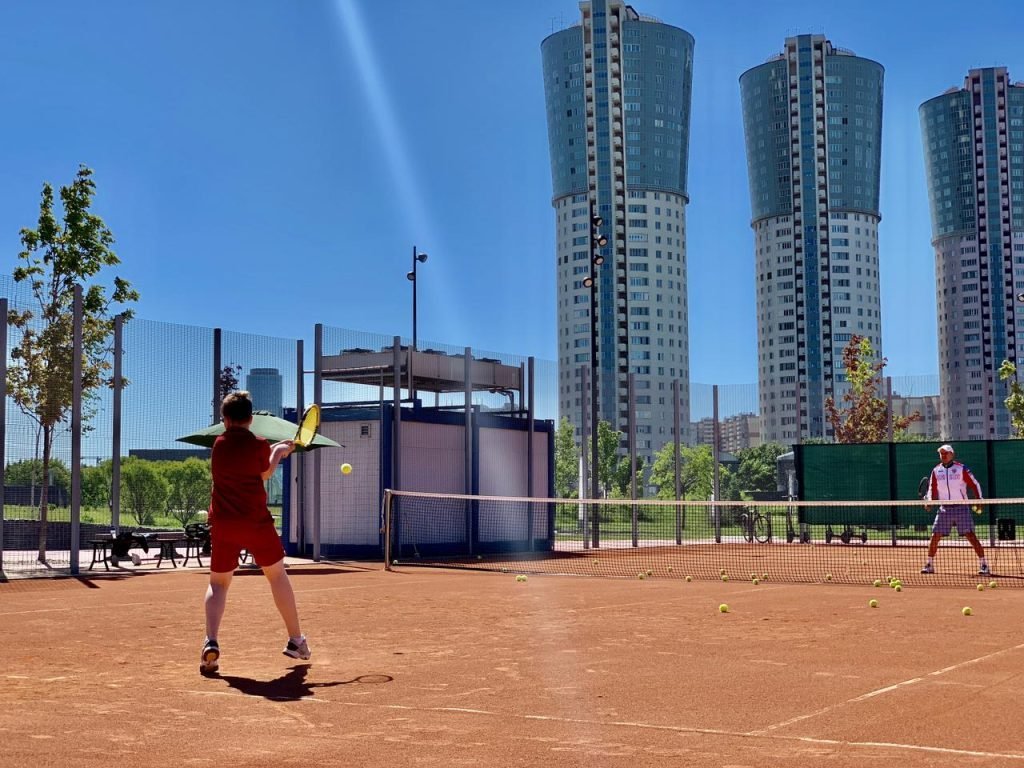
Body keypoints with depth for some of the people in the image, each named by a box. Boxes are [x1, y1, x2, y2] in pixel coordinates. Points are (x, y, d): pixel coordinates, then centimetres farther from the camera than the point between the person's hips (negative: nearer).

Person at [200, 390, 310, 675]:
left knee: (218, 583, 11)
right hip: (256, 523, -2)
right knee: (277, 575, 15)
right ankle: (296, 641, 20)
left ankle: (211, 642, -12)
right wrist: (278, 453, 22)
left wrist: (274, 449, 24)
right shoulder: (259, 445, -5)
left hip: (223, 524, 2)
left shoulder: (219, 445, 6)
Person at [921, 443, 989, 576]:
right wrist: (929, 502, -3)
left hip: (961, 507, -3)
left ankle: (983, 564, -4)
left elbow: (975, 485, 1)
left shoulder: (961, 469, -2)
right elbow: (932, 490, 14)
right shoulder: (936, 471, 8)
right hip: (944, 509, 3)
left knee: (970, 535, -10)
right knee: (935, 536, 0)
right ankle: (929, 565, 13)